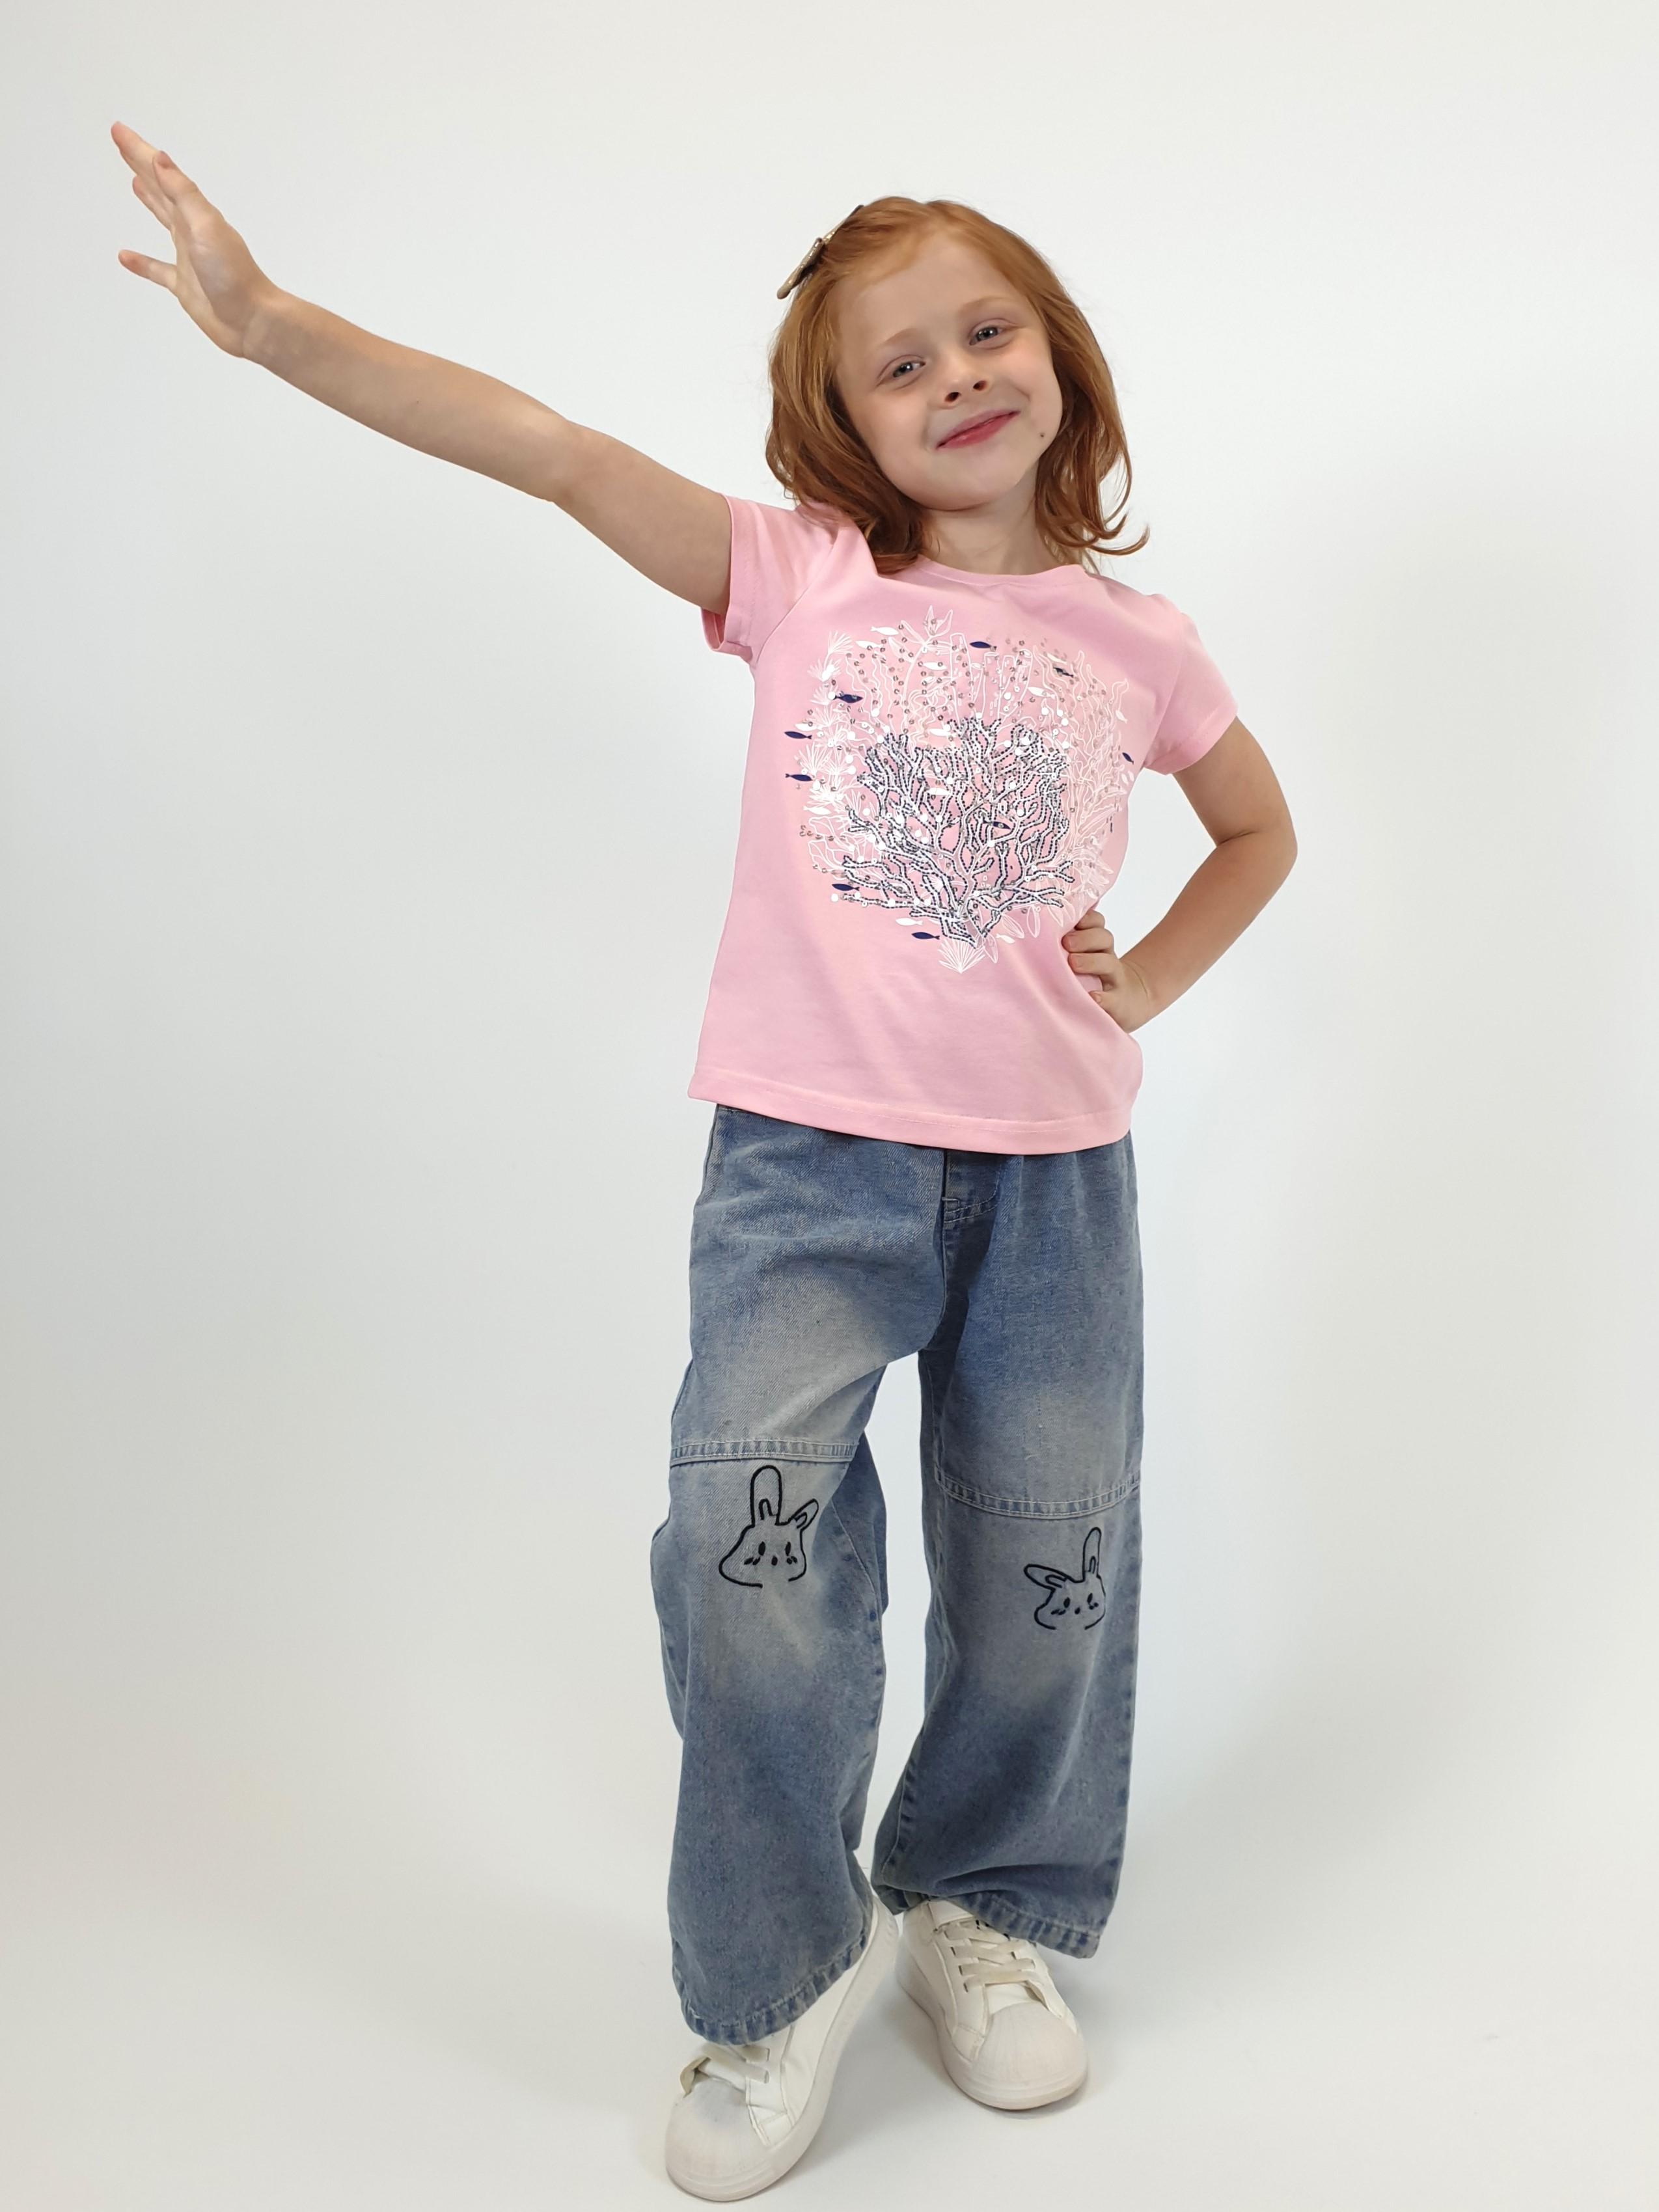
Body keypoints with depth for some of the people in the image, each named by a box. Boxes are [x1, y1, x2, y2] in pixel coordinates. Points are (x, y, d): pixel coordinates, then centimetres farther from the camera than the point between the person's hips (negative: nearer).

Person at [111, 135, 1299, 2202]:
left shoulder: (1136, 641, 8)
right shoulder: (802, 579, 2)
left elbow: (1259, 823, 25)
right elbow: (555, 454, -9)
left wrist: (1145, 980, 8)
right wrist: (273, 323, -17)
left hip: (1054, 1166, 3)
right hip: (810, 1152, -2)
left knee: (1049, 1568, 8)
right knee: (749, 1524, -17)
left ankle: (982, 1907, 35)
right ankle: (787, 1970, 8)